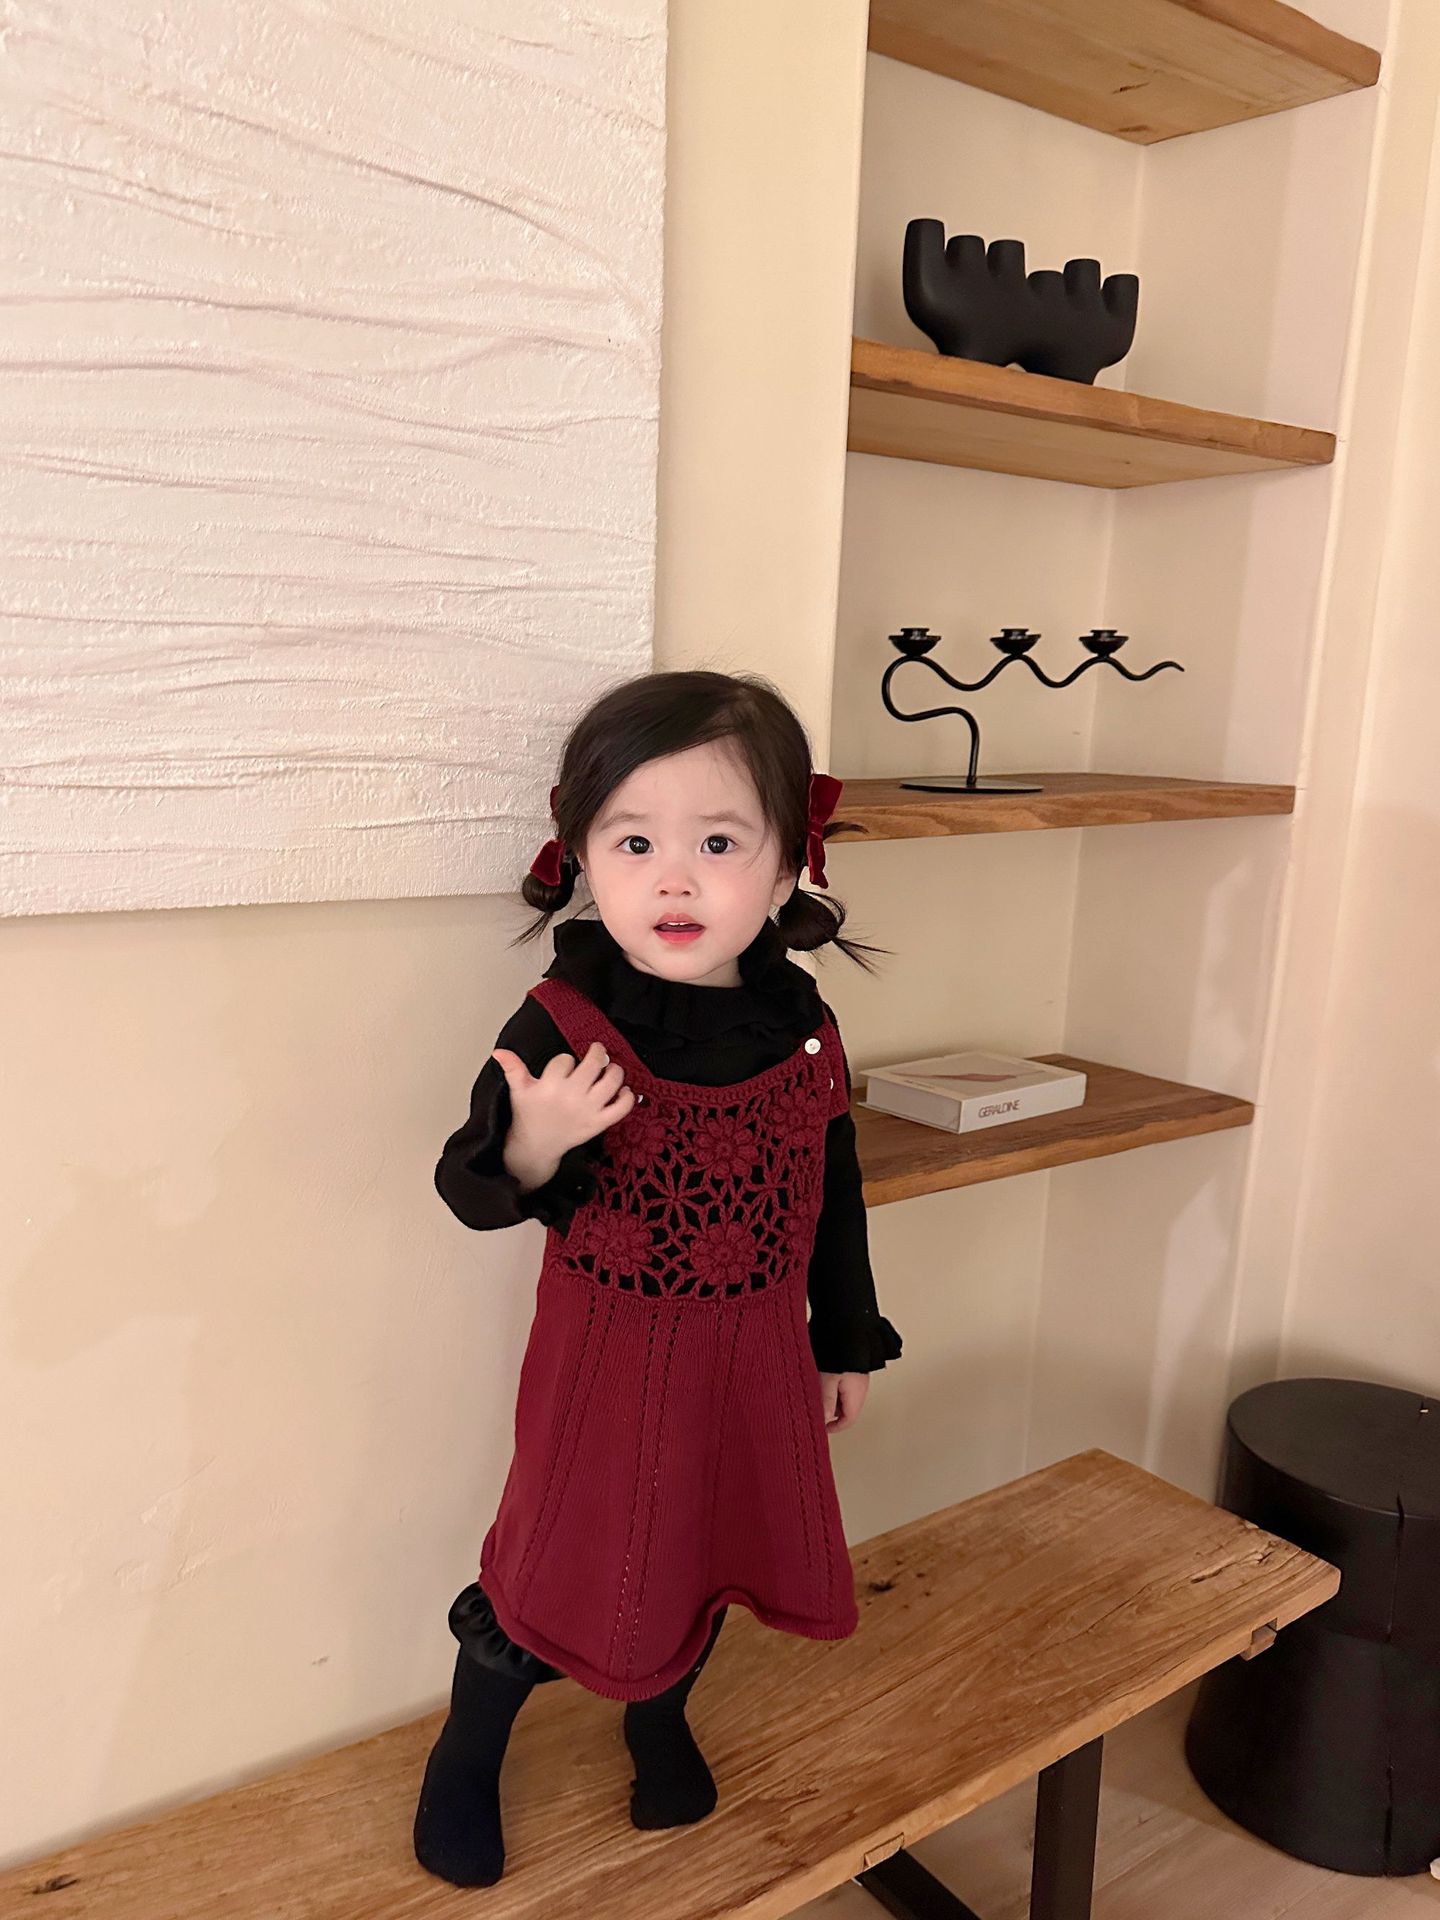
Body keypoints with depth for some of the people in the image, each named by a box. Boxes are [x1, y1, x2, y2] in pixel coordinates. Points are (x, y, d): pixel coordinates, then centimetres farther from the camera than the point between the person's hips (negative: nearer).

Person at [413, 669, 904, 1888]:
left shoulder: (802, 1029, -9)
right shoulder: (563, 1025, -21)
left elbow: (835, 1197, 4)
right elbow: (473, 1193, -15)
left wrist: (848, 1342, 11)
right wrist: (532, 1147, -37)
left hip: (755, 1362, 4)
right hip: (608, 1362, -4)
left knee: (707, 1555, 22)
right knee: (563, 1569, 11)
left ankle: (660, 1722, 53)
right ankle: (465, 1758, 41)